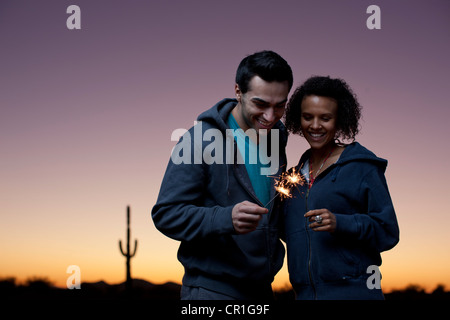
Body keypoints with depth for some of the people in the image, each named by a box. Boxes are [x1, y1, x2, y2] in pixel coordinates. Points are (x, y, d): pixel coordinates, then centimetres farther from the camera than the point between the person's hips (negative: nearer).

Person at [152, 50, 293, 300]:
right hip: (211, 289, -6)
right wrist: (227, 218, -31)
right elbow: (166, 214, -17)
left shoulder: (277, 138, 7)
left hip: (261, 287, 6)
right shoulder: (201, 140, -13)